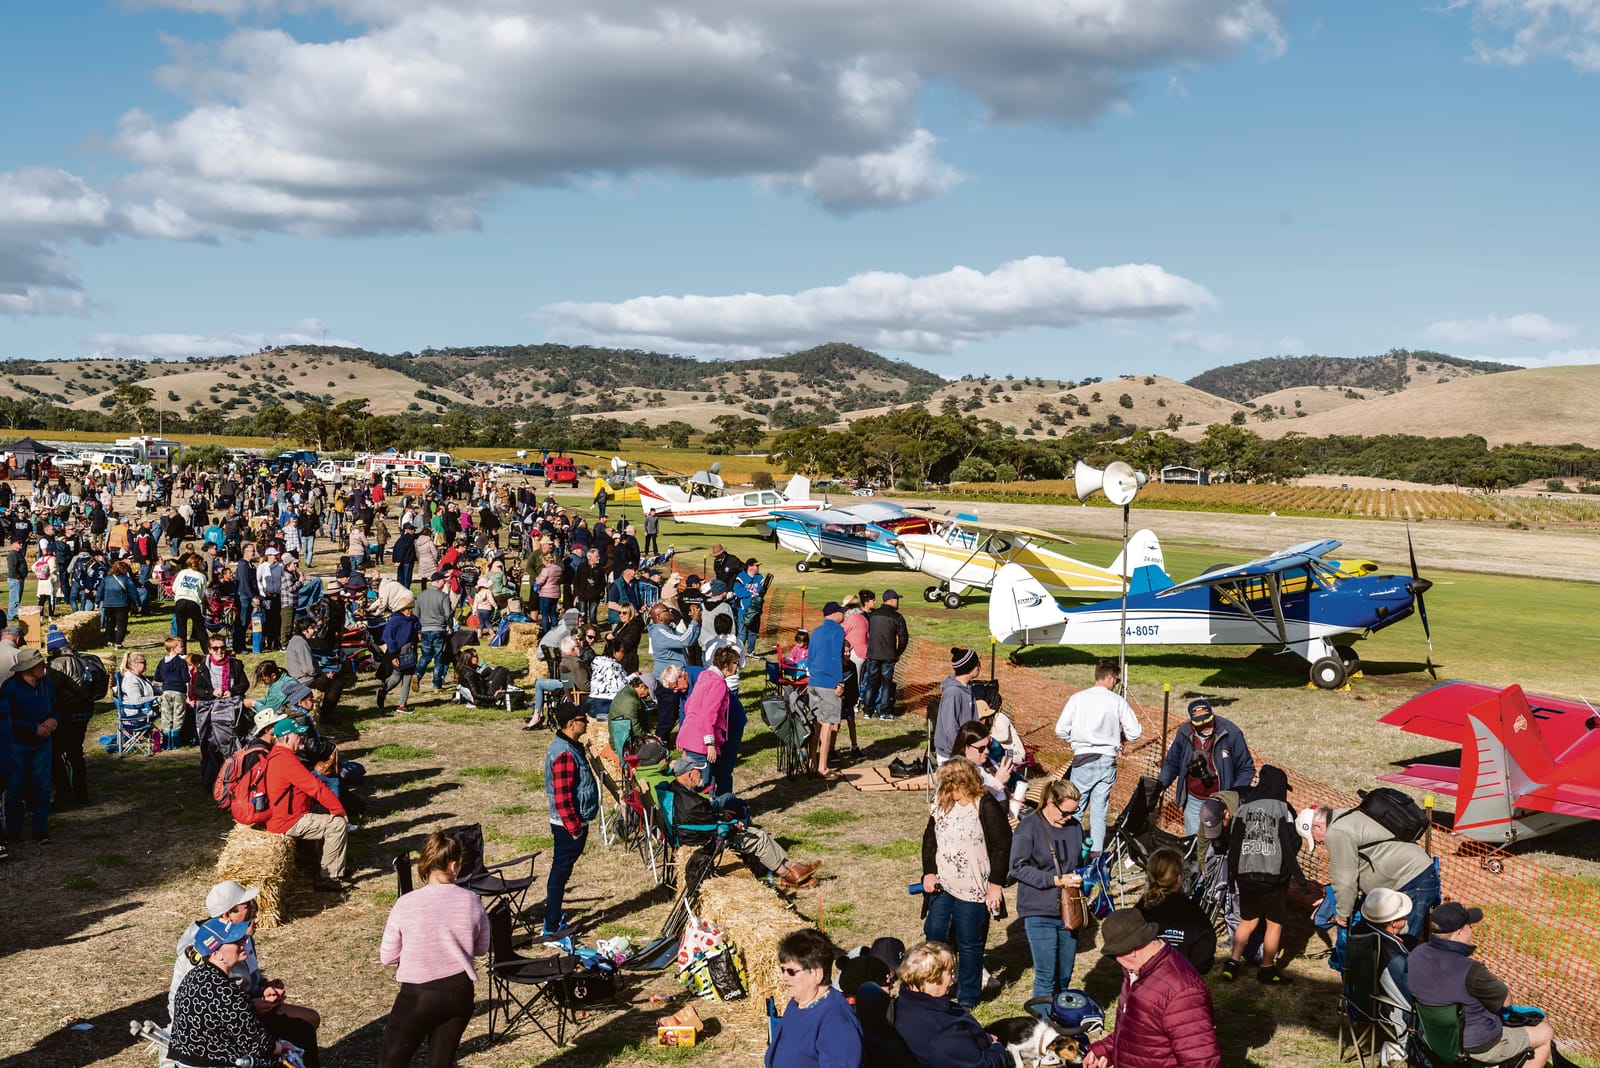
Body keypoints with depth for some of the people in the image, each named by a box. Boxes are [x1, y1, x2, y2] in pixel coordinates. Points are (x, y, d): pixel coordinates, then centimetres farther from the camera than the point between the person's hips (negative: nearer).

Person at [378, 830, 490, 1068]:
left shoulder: (406, 904, -13)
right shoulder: (472, 901, -7)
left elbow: (387, 956, -2)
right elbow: (481, 948, 7)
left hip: (418, 995, -3)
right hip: (460, 992, 3)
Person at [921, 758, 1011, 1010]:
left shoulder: (986, 807, -15)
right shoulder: (942, 804, 3)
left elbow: (1003, 847, -12)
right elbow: (930, 838, 12)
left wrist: (996, 884, -13)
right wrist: (929, 872, 1)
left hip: (973, 891, -6)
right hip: (941, 886, 6)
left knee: (969, 944, 7)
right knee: (934, 937, 11)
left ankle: (968, 997, 22)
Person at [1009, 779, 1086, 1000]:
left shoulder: (1075, 826, 7)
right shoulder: (1029, 826, -9)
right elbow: (1018, 867, -11)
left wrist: (1078, 877, 2)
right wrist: (1055, 880, -17)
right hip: (1039, 912, -5)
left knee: (1064, 976, 11)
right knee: (1046, 976, -7)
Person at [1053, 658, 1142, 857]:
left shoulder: (1077, 698, -3)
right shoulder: (1117, 701, -3)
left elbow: (1060, 730, -6)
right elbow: (1135, 732, -4)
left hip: (1083, 759, -1)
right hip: (1107, 761, 1)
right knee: (1099, 811, 8)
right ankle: (1096, 853, 9)